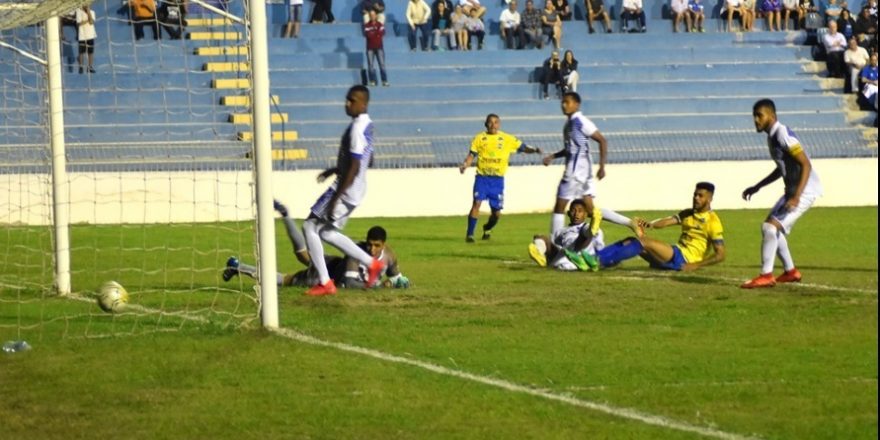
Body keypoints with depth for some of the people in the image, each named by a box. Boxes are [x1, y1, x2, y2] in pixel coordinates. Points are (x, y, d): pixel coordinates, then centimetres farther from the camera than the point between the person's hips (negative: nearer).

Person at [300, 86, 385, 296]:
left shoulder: (357, 129, -20)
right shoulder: (367, 125, 11)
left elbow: (354, 168, -24)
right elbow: (366, 160, 22)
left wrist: (335, 198, -23)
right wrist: (335, 170, 24)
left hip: (345, 190, -10)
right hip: (355, 191, 10)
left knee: (310, 227, -4)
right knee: (326, 232, 19)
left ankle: (324, 282, -4)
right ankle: (371, 263, 20)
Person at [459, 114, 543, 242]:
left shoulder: (507, 139, 4)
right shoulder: (480, 138, 4)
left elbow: (522, 147, 3)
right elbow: (471, 155, 5)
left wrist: (534, 150, -16)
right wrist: (464, 165, -13)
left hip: (497, 179, 1)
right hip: (482, 177, -1)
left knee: (496, 212, 5)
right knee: (476, 203, -19)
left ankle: (487, 229, 36)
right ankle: (470, 234, -13)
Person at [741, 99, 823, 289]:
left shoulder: (783, 134, -18)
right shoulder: (772, 136, 12)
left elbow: (805, 165, -23)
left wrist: (796, 197, -30)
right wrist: (757, 187, 27)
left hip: (804, 190, -10)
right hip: (792, 190, 10)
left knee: (770, 227, -18)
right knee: (772, 228, 18)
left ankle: (766, 276, -16)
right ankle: (790, 271, 27)